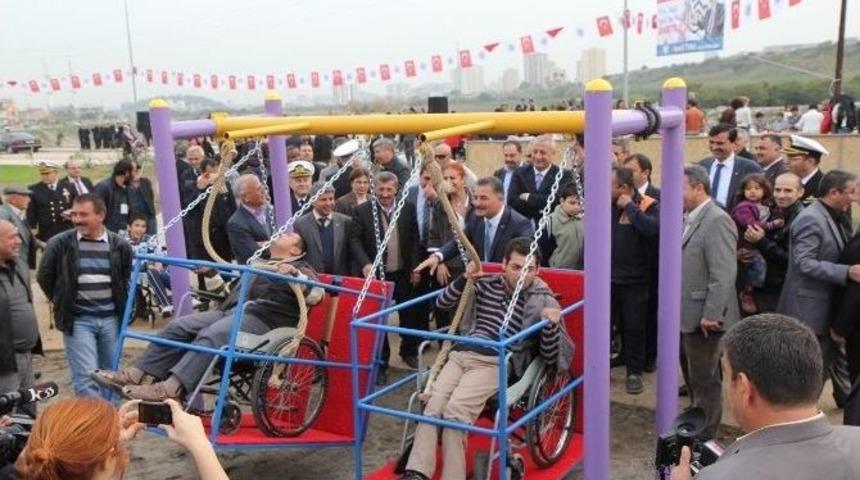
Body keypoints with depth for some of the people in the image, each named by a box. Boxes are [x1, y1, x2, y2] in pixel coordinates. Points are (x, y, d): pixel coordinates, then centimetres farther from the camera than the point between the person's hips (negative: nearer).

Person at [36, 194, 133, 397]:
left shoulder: (119, 245, 0)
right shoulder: (60, 244, -6)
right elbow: (44, 276, 9)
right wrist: (63, 303, 9)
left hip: (110, 319, 2)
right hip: (77, 320, -2)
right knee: (86, 377, -9)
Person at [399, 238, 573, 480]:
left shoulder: (543, 302, 6)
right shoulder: (487, 284, 16)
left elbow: (550, 357, 2)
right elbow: (442, 303, 17)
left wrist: (551, 326, -17)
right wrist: (464, 279, 1)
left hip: (496, 364, -3)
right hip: (461, 354, 4)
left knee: (455, 411, -27)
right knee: (432, 405, -22)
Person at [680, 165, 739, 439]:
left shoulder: (717, 221, -18)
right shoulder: (688, 219, 11)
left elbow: (724, 275, -23)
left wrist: (711, 315, -23)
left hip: (702, 318, -9)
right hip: (685, 315, 9)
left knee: (704, 381, 4)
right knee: (693, 377, 21)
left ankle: (705, 439, 18)